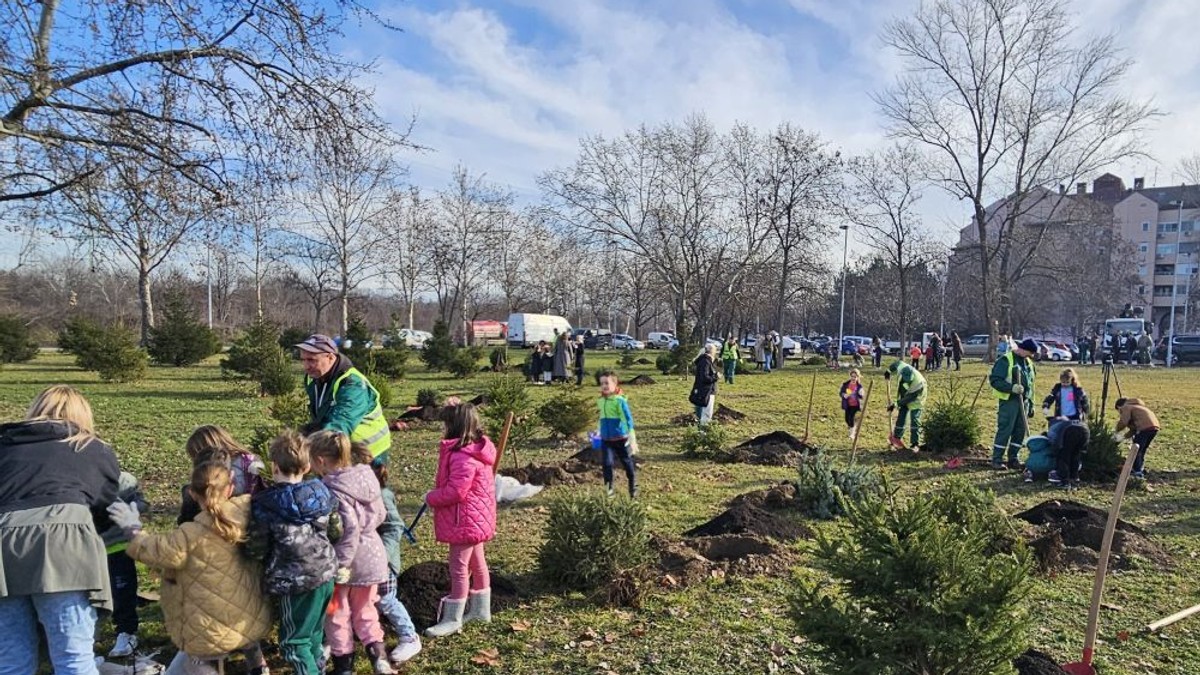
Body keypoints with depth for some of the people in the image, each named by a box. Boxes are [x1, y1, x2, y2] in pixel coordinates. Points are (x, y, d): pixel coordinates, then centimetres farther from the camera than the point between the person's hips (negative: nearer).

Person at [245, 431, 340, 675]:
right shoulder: (321, 494, 0)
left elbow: (256, 551, -8)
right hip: (325, 574, 6)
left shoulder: (264, 504, -15)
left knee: (293, 639, 10)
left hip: (295, 581, -6)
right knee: (314, 632, 24)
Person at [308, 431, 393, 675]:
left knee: (338, 614, 14)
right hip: (371, 556, 7)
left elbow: (349, 529, -28)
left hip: (345, 561, -7)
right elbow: (380, 515, 7)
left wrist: (340, 564, -23)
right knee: (365, 610, 21)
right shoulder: (366, 477, -1)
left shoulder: (332, 490, -23)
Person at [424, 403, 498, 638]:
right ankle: (481, 609, 34)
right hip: (477, 519, 10)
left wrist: (431, 497, -11)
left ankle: (453, 619, 12)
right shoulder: (478, 449, 6)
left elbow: (455, 491, -27)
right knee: (476, 563, 20)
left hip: (465, 520, -10)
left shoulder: (463, 456, -26)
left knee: (459, 568, 0)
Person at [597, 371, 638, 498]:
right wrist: (600, 433, 21)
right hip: (606, 440, 4)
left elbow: (628, 418, -17)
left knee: (627, 463, 11)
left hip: (621, 439, -4)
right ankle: (608, 490, 4)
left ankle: (633, 489, 28)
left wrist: (630, 434, -22)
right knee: (607, 463, -4)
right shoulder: (601, 401, 3)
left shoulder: (620, 400, -17)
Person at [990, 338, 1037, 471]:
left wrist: (1031, 404, 20)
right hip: (1009, 401, -7)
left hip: (1023, 401, 7)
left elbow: (1031, 383, 22)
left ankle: (1013, 459, 18)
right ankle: (997, 460, 0)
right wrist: (1012, 387, -27)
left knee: (1020, 431, 8)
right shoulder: (1005, 360, -10)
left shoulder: (1028, 362, 15)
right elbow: (994, 380, -15)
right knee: (1004, 430, -7)